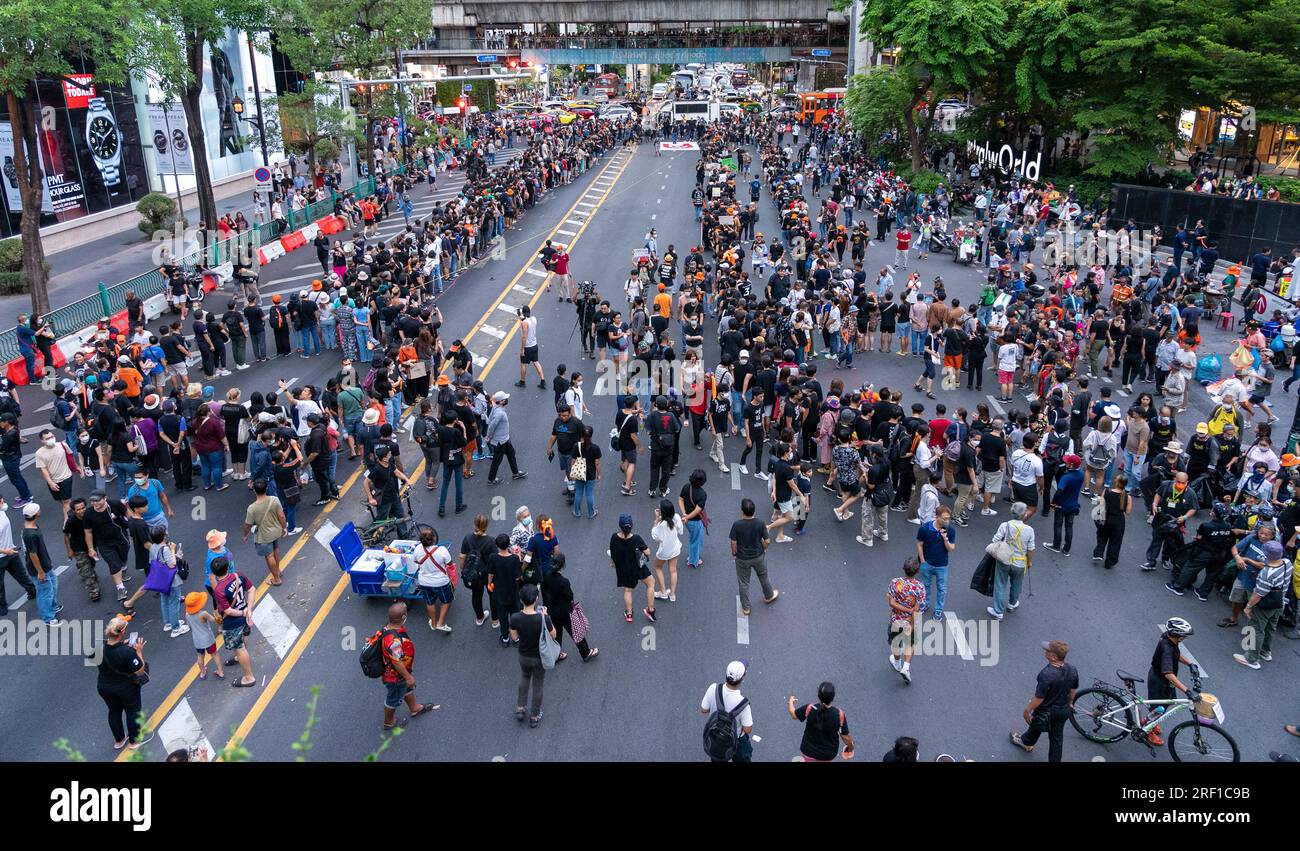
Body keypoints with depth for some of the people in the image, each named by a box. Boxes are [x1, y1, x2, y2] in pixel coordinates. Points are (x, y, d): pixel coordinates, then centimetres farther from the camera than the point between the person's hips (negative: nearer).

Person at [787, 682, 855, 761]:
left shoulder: (809, 709, -25)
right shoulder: (839, 714, -26)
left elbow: (794, 715, -4)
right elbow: (846, 736, -13)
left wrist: (790, 702, 17)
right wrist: (850, 747, 9)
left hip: (809, 752, 0)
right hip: (828, 755, 0)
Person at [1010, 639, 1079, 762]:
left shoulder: (1047, 674, -37)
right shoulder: (1072, 669, -16)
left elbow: (1039, 697, -29)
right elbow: (1073, 690, 2)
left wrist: (1027, 710, -13)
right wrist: (1070, 703, 21)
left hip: (1046, 711, -4)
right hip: (1064, 710, 4)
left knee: (1036, 727, 27)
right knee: (1057, 737, 22)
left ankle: (1026, 743, 55)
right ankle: (1055, 760, 38)